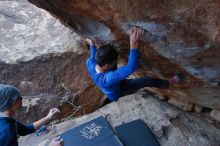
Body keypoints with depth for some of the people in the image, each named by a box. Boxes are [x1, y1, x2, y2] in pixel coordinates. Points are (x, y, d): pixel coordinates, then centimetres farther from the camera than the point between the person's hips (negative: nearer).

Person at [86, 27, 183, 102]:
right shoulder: (108, 78, -51)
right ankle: (169, 83, 21)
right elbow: (131, 67, -60)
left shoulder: (89, 63, -29)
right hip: (118, 93, -6)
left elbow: (93, 58, -3)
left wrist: (92, 44, 13)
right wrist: (134, 43, -70)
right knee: (148, 81, -4)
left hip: (111, 86, 6)